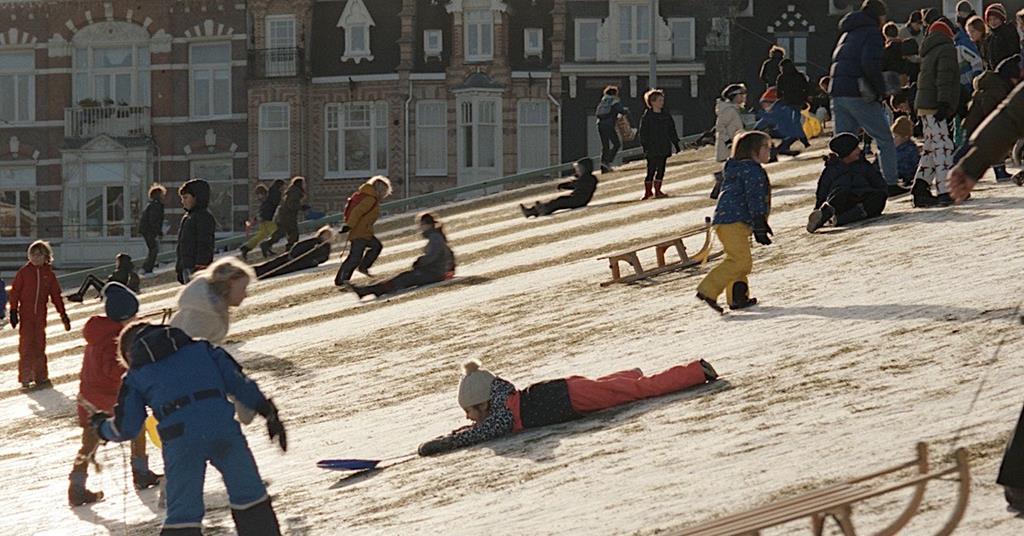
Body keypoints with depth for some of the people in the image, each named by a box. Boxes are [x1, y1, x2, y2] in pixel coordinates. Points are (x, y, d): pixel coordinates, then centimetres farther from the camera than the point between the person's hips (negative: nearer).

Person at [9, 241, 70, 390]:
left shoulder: (48, 273, 5)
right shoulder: (24, 271, -1)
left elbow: (56, 295, 10)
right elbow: (15, 291, 1)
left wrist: (63, 315, 8)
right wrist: (13, 312, -5)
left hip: (40, 316, 2)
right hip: (26, 315, -2)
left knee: (40, 346, 7)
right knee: (26, 345, -4)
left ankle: (41, 377, 13)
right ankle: (25, 379, 0)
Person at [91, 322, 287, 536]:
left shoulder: (135, 377, 20)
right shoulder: (200, 349, 24)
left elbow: (126, 427, 20)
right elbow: (237, 382, 16)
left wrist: (101, 426, 41)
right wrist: (267, 410, 18)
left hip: (180, 440, -1)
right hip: (223, 428, 1)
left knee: (183, 510, 8)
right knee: (249, 494, 16)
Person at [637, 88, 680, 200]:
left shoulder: (666, 116, 10)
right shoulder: (646, 116, -5)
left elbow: (672, 131, 16)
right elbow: (642, 132, -6)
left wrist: (676, 144, 13)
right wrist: (645, 145, -13)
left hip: (664, 148, 5)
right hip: (652, 149, -5)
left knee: (661, 169, 4)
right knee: (651, 170, -5)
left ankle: (657, 190, 11)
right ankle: (648, 191, 5)